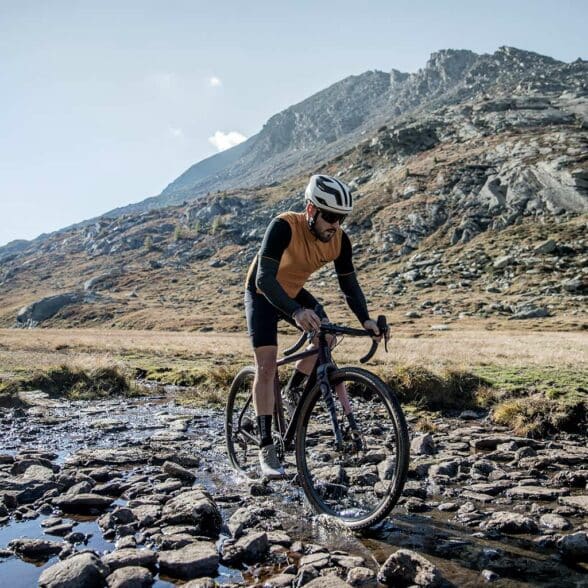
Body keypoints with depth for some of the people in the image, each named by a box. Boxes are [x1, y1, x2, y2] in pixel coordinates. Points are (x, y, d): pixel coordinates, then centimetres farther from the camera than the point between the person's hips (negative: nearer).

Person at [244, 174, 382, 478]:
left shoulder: (339, 239, -19)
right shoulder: (284, 226, -35)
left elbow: (349, 283, -10)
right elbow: (265, 278, -42)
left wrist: (365, 319, -27)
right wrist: (296, 312, -57)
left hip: (294, 292, 6)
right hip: (262, 292, -5)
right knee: (267, 363, -14)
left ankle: (291, 394, 15)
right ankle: (266, 448, -10)